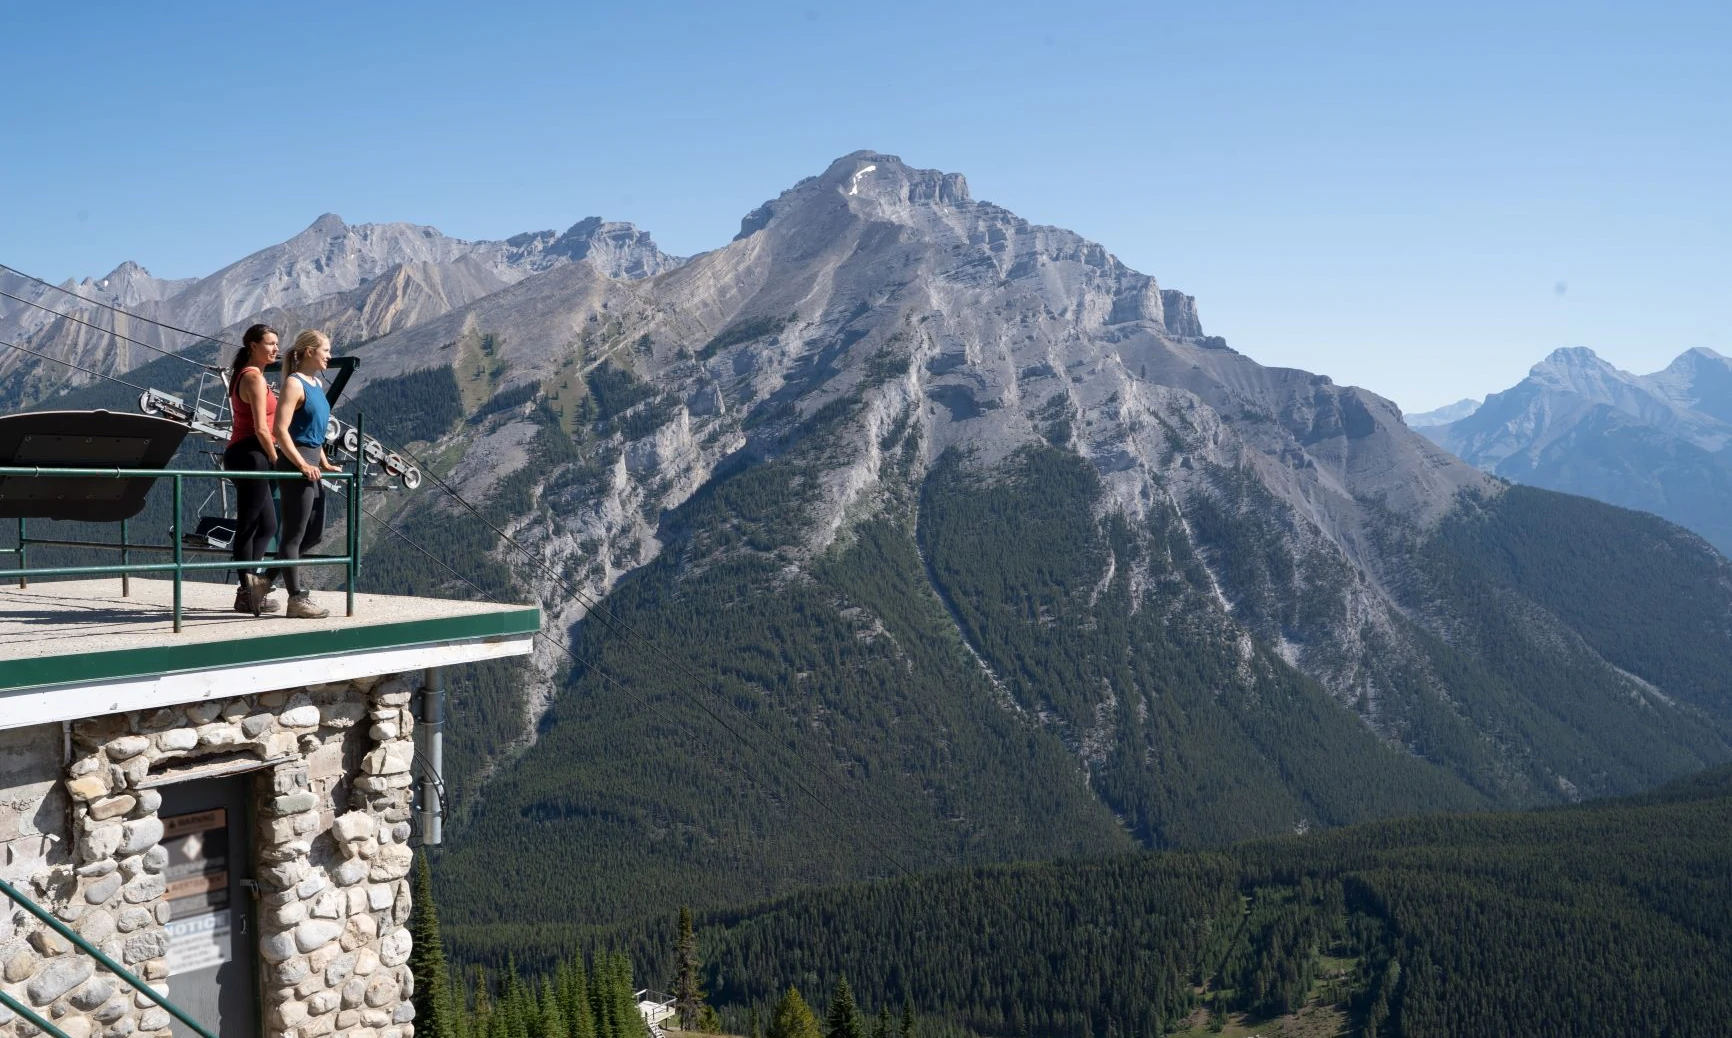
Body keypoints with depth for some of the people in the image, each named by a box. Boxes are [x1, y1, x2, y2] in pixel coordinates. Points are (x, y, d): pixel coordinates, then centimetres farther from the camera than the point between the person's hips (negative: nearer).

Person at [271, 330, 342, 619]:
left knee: (314, 532, 15)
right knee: (294, 533, -3)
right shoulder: (294, 383, -11)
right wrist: (302, 465, -22)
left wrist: (324, 463, 18)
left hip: (310, 464, 9)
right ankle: (297, 600, 2)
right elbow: (281, 430, -19)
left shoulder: (317, 384, 16)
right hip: (295, 463, -9)